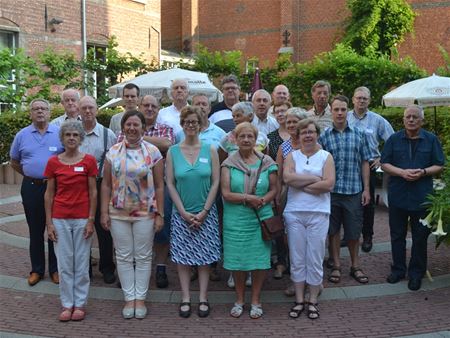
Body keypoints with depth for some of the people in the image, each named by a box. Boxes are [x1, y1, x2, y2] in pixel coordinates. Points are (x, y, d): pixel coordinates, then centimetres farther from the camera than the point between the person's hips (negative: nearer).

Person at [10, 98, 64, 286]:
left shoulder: (59, 133, -2)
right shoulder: (22, 135, 4)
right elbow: (14, 162, 14)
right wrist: (30, 175, 8)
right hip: (31, 188, 2)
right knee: (35, 231, 10)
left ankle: (55, 269, 18)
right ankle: (37, 270, 21)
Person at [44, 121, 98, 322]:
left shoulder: (89, 160, -3)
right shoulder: (53, 162, 1)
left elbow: (93, 192, -1)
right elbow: (49, 193, 3)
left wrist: (91, 220, -6)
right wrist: (49, 223, -1)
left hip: (82, 218, -1)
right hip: (60, 219, 1)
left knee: (81, 263, 7)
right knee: (64, 263, 7)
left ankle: (80, 304, 19)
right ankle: (67, 304, 20)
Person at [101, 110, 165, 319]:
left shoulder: (153, 152, -3)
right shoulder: (113, 152, 2)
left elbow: (159, 186, -2)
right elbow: (106, 184, 4)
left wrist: (160, 214, -6)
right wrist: (104, 212, -1)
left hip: (145, 213, -2)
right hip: (118, 214, 2)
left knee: (143, 257, 7)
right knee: (124, 256, 8)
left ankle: (140, 298, 20)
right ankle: (129, 298, 21)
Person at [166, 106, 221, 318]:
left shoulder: (210, 150, 0)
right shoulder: (172, 152, 1)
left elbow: (215, 183, -2)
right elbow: (170, 184, -1)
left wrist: (204, 212, -8)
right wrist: (184, 212, -8)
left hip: (205, 213, 0)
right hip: (181, 213, 0)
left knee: (204, 256, 4)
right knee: (182, 256, 4)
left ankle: (203, 298, 14)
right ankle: (185, 299, 13)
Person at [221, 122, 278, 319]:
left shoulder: (267, 163, 4)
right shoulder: (228, 164, 0)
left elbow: (274, 190, 4)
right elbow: (226, 193, -7)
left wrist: (262, 201, -15)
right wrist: (249, 198, -16)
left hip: (261, 218, 1)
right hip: (236, 220, -1)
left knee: (259, 260, 4)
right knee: (237, 260, 5)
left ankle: (256, 301, 20)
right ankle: (239, 299, 24)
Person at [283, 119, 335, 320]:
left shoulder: (326, 156, 4)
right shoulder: (292, 156, 7)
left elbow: (329, 184, -10)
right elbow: (287, 178, -12)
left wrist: (300, 184, -9)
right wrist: (314, 178, -11)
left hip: (318, 213, -1)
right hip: (294, 213, 1)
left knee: (315, 258, 4)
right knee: (297, 258, 7)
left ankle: (313, 301, 17)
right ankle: (299, 301, 18)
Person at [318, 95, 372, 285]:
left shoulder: (359, 135, 4)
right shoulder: (323, 136, 1)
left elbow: (364, 163, 6)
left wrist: (366, 189, 2)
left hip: (354, 191, 0)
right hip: (330, 191, 0)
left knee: (354, 231, 8)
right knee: (333, 230, 9)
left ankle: (355, 266, 25)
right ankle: (336, 266, 23)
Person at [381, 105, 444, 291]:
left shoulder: (431, 140, 2)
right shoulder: (394, 139, 4)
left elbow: (439, 166, 2)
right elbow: (384, 164, 1)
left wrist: (423, 172, -17)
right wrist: (402, 172, -15)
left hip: (422, 197, -1)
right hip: (397, 195, 1)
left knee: (420, 237, 6)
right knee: (397, 235, 11)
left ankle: (416, 274, 20)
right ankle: (398, 270, 25)